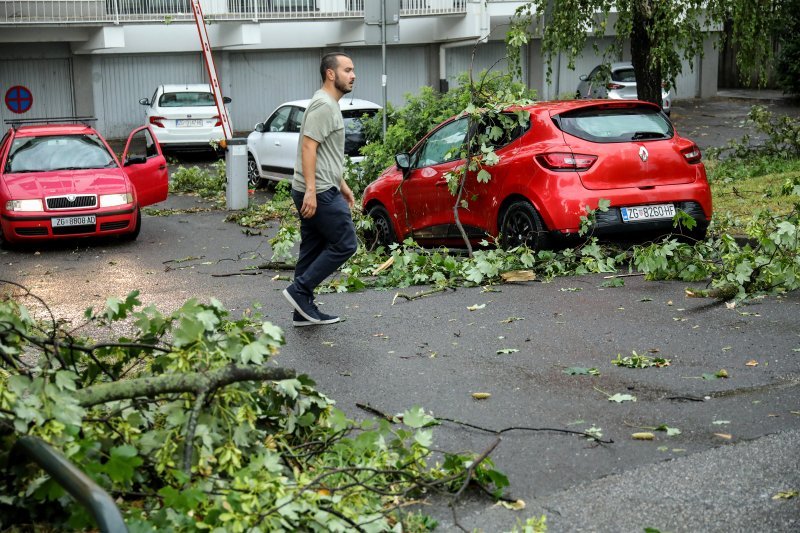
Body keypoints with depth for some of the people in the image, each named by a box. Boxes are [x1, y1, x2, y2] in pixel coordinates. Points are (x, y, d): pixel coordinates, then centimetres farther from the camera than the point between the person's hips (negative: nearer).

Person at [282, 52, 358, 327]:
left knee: (313, 250, 11)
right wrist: (311, 190, -27)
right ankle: (300, 290, -4)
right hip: (319, 193, -11)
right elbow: (308, 147, -22)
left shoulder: (330, 105, 19)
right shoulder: (323, 105, -14)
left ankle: (304, 311, 15)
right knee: (345, 244, -7)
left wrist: (342, 184, 26)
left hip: (319, 191, 11)